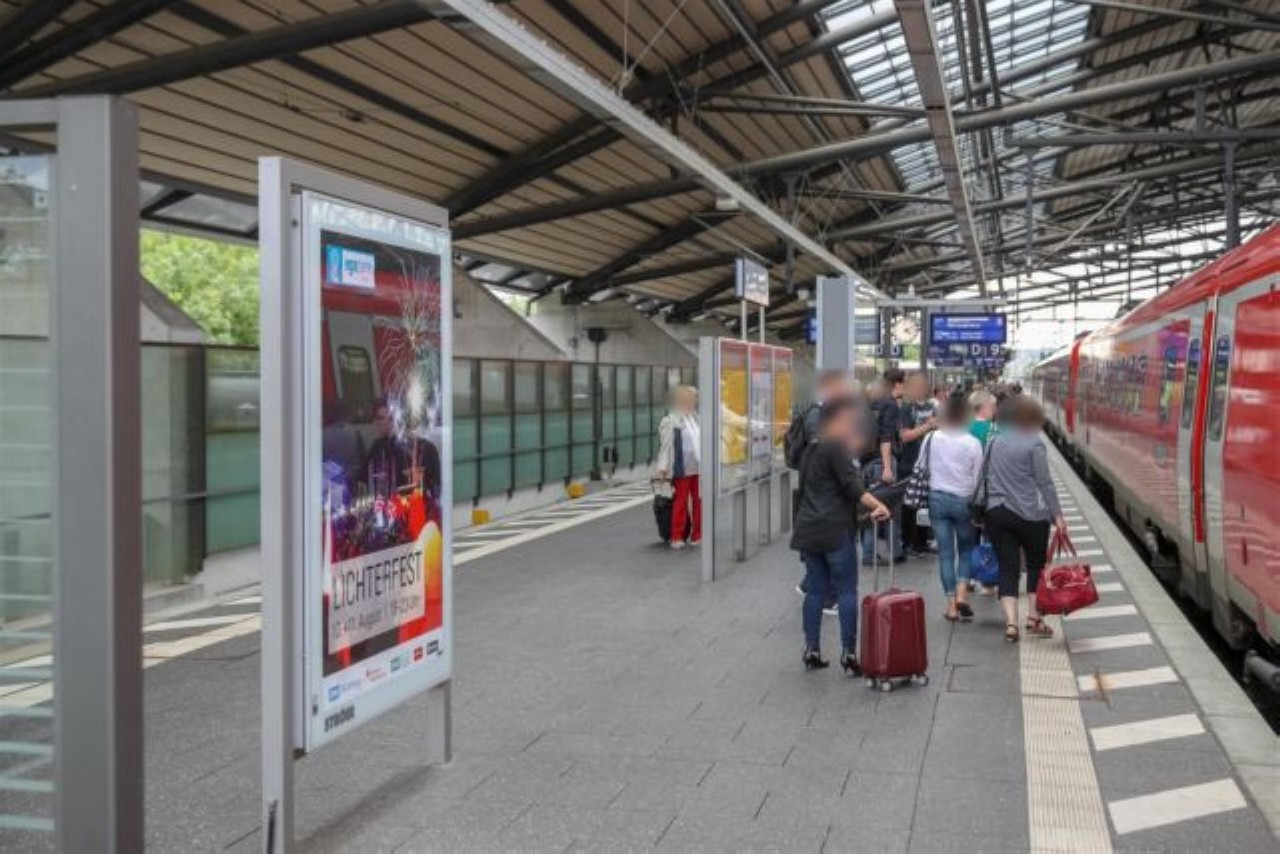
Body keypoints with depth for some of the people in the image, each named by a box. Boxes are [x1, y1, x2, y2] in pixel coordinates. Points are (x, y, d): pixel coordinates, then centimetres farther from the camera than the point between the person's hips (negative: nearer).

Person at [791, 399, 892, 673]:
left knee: (816, 590, 9)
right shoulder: (837, 448, -8)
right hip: (835, 531, -8)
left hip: (807, 530, 8)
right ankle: (848, 653, -6)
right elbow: (850, 486, -17)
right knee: (846, 591, -3)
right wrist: (877, 506, -21)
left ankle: (812, 651, 8)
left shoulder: (811, 450, 18)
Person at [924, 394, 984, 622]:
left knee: (945, 552, 6)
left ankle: (951, 604, 6)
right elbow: (977, 478, -5)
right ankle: (962, 594, -1)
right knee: (966, 548, 16)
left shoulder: (931, 438, -5)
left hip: (937, 498, 1)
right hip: (963, 500, -1)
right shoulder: (973, 444, -11)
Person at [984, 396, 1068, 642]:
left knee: (1007, 569, 2)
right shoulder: (1034, 444, -8)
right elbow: (1045, 483, -10)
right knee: (1036, 565, 14)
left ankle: (1011, 622, -10)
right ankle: (1033, 618, 18)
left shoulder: (996, 442, 10)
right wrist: (1057, 515, -7)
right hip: (1031, 515, -4)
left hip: (997, 513, 4)